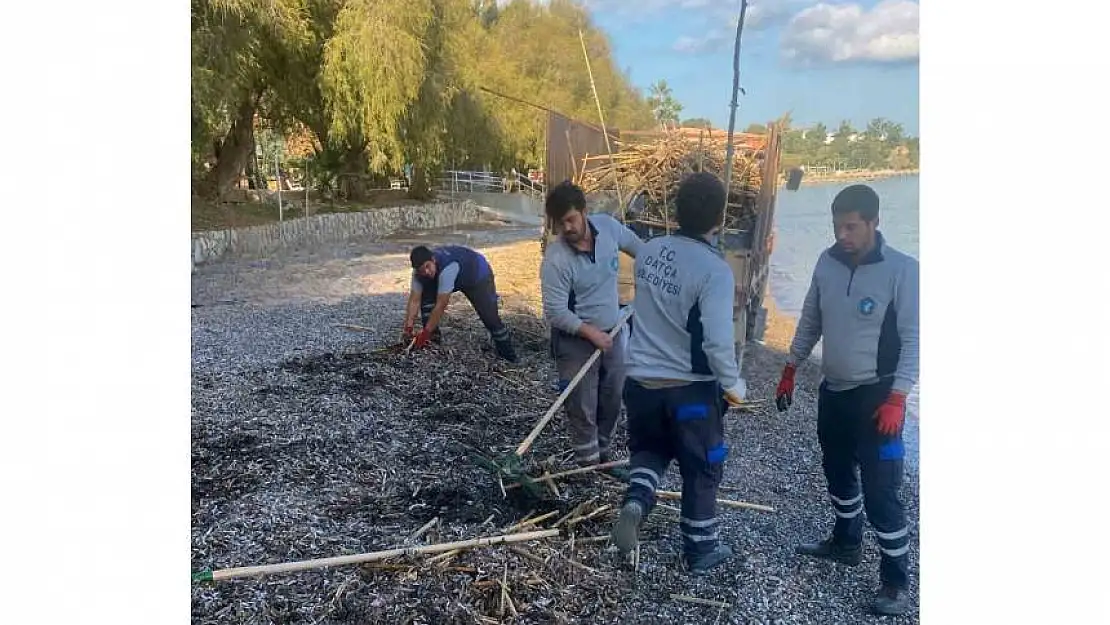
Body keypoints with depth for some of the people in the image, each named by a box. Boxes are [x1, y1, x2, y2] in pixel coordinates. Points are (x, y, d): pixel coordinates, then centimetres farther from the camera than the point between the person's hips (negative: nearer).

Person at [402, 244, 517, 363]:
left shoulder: (447, 268, -45)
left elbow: (440, 305, -43)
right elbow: (414, 300, -22)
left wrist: (425, 334, -40)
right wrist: (408, 329, -31)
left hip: (479, 275, -6)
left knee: (489, 316, -14)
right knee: (426, 296, -13)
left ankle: (508, 356, 4)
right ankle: (434, 339, 0)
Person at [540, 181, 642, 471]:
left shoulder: (608, 226, -11)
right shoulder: (556, 260, -25)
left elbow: (636, 246, 12)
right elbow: (555, 313, -23)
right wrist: (591, 332, -27)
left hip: (613, 331, 6)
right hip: (576, 339, -5)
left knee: (612, 401, 16)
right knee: (582, 407, 2)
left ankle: (602, 455, 35)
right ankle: (589, 465, 18)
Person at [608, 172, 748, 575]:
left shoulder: (649, 250, -3)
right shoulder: (714, 269, -21)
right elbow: (718, 341, -24)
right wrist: (733, 384, -9)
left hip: (641, 379, 5)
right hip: (692, 387, -4)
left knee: (650, 448, 28)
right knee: (701, 470, 16)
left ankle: (635, 502, 2)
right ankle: (701, 550, 31)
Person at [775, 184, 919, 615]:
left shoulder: (901, 269, -17)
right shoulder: (827, 262, -1)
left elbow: (913, 338, -15)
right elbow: (810, 320, 10)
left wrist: (896, 399, -21)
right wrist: (789, 371, 11)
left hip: (876, 395, -6)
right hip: (832, 390, 6)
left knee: (881, 491, -4)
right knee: (838, 472, 21)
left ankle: (896, 582, 11)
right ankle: (846, 543, 43)